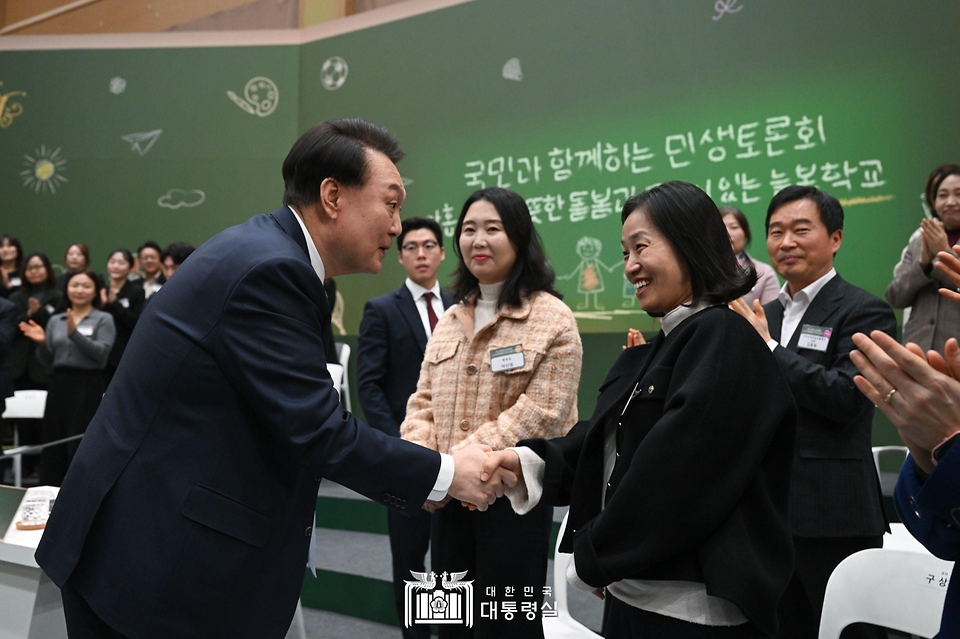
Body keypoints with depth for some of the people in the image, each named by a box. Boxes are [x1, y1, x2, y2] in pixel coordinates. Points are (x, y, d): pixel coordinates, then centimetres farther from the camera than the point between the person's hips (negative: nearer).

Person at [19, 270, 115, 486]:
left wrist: (75, 333, -20)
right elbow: (48, 360, 14)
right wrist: (42, 342, -6)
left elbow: (101, 353, -13)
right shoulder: (55, 320, 15)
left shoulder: (104, 319, 1)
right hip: (59, 385, 5)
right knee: (54, 446, 6)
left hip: (87, 386, -5)